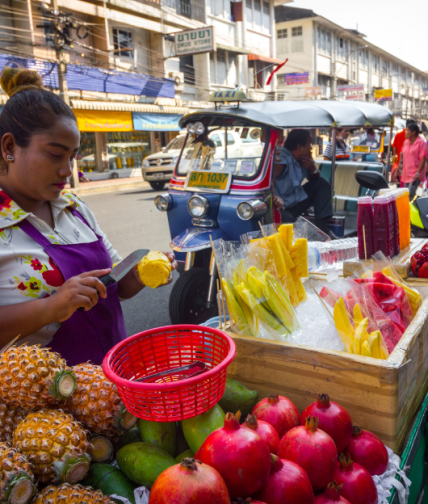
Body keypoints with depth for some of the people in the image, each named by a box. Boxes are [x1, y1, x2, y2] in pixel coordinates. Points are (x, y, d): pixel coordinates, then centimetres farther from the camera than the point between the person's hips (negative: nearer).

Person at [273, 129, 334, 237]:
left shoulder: (303, 159, 5)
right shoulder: (282, 158, -21)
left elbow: (314, 179, 19)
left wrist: (313, 169, -5)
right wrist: (274, 198, -55)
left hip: (296, 202, 9)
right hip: (280, 207, -9)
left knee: (322, 184, 8)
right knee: (288, 221, -38)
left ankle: (322, 227, -1)